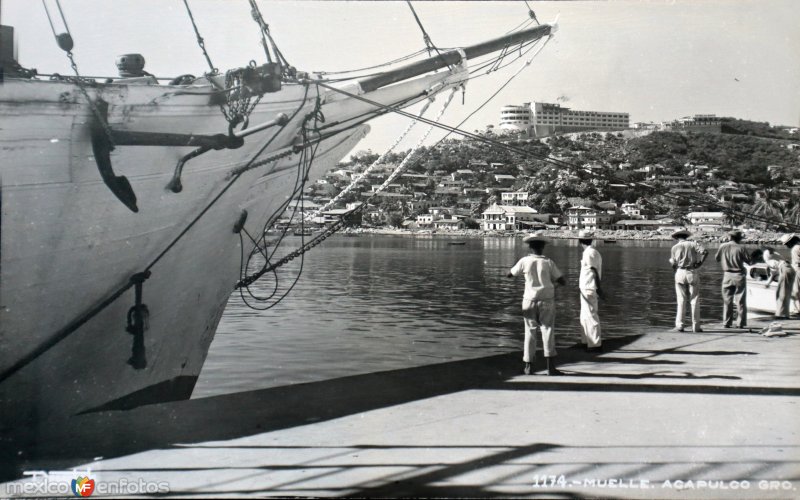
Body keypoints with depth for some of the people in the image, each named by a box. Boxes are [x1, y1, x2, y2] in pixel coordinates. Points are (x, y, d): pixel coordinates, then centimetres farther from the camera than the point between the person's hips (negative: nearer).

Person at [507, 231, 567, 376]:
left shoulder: (525, 261, -6)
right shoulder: (548, 263, -5)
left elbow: (509, 275, 8)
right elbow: (563, 281, -2)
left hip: (530, 301, 1)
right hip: (547, 302, -1)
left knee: (530, 333, 10)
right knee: (547, 331, 1)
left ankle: (527, 366, 13)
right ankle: (551, 366, -8)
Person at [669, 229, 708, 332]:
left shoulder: (675, 247, 5)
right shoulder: (693, 244, 3)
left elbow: (674, 264, 4)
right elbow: (704, 252, -12)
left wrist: (670, 260, 25)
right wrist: (700, 263, -1)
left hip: (680, 273, 0)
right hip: (693, 273, 0)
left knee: (681, 300, 4)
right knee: (694, 300, 4)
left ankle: (679, 325, 1)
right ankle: (695, 326, 5)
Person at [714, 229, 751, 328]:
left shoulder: (722, 246, -4)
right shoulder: (740, 248, -11)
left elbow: (716, 258, 8)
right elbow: (749, 261, -4)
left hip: (727, 275, 2)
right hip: (739, 276, -2)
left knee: (727, 300, 10)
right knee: (740, 301, 5)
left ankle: (726, 323, 9)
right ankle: (740, 323, 6)